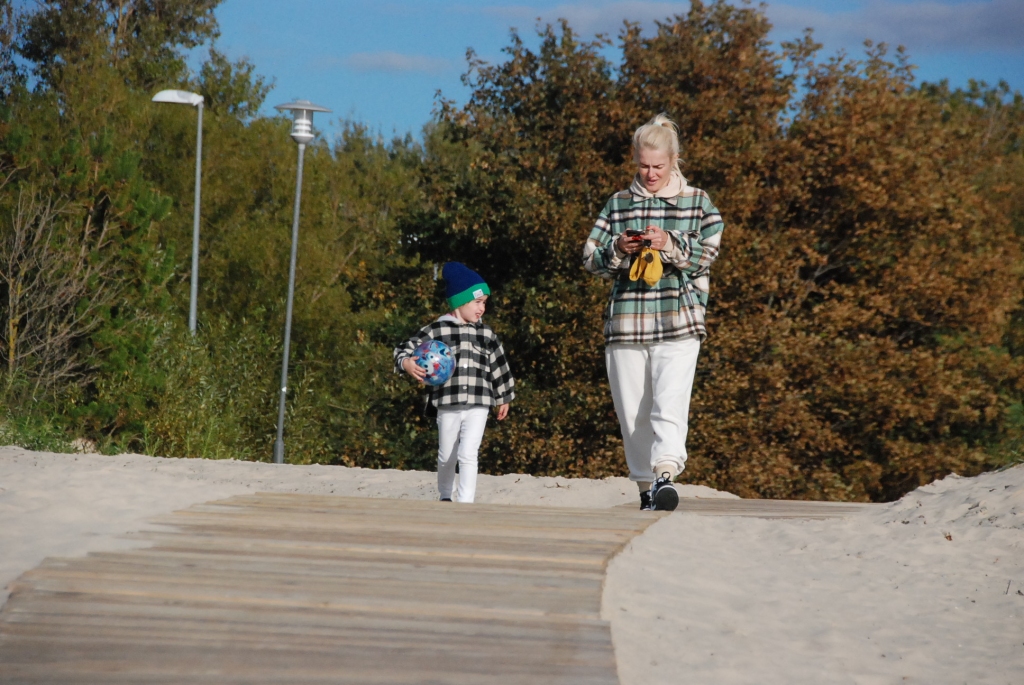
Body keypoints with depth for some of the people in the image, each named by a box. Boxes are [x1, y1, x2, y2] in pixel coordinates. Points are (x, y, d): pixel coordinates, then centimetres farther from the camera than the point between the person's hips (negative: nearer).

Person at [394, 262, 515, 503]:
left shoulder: (486, 334, 7)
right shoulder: (436, 331, -3)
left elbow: (499, 366, 17)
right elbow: (406, 349, -2)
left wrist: (504, 398, 22)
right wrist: (407, 363, -25)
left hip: (478, 405, 1)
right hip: (447, 404, 0)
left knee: (468, 455, -13)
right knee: (447, 457, 14)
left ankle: (466, 503, -12)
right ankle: (445, 497, 36)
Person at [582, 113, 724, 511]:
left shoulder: (697, 202, 9)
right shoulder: (618, 204, 15)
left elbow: (708, 254, 0)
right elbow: (591, 260, 12)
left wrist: (670, 245, -15)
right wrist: (617, 249, -8)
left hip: (678, 321, -3)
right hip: (625, 322, 3)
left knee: (670, 400, -20)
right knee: (632, 410, 4)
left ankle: (665, 474, -33)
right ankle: (645, 484, 13)